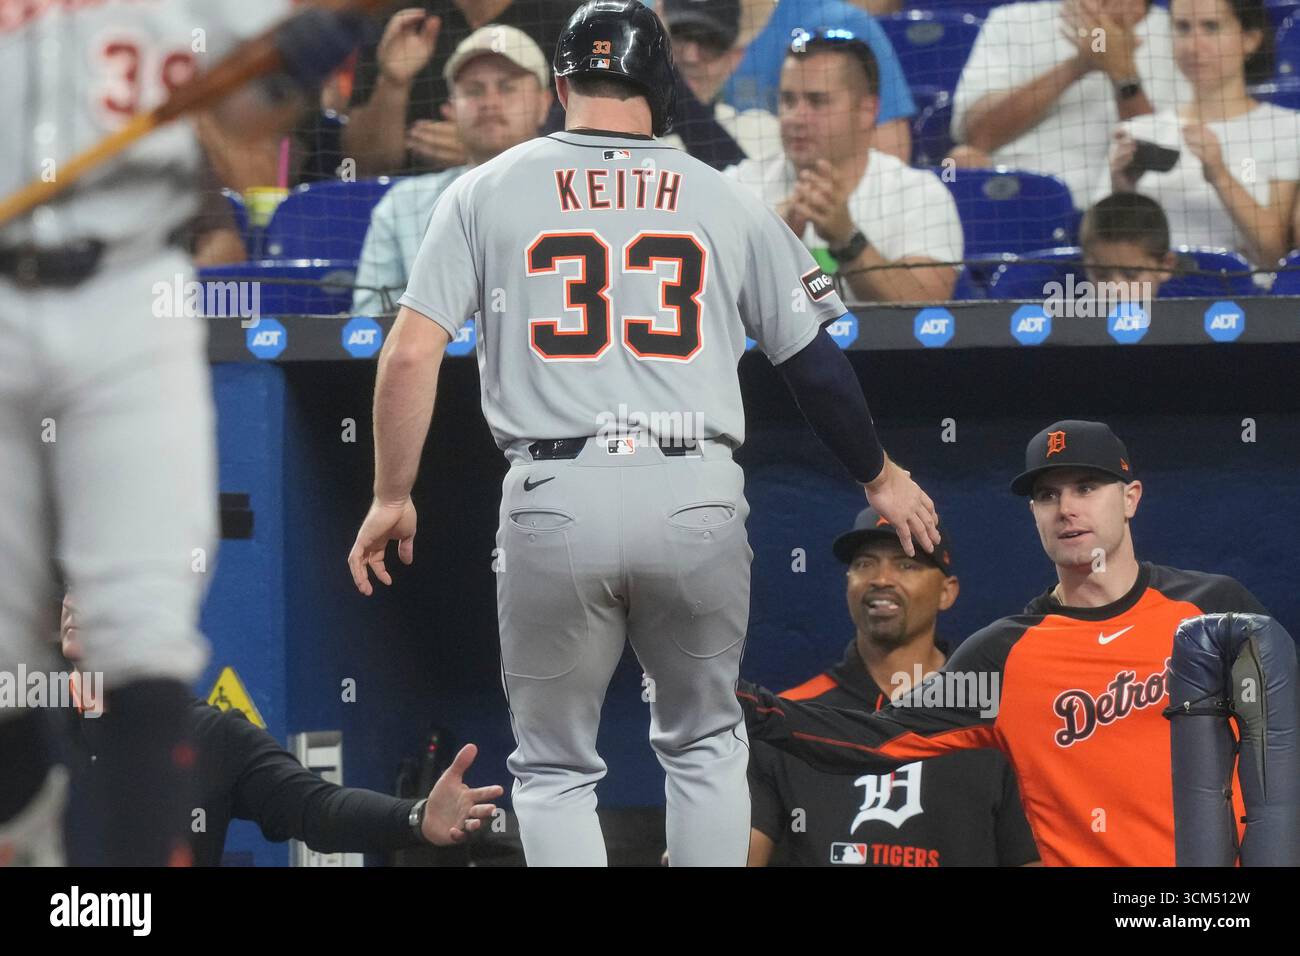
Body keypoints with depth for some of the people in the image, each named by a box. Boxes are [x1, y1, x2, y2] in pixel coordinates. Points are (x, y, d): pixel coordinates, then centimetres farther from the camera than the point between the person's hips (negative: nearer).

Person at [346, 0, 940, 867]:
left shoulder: (487, 192, 7)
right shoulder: (725, 201, 9)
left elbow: (411, 355, -1)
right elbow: (817, 363, 12)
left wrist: (392, 498, 10)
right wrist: (879, 476, 27)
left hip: (554, 501, -1)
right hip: (698, 500, 1)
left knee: (555, 769, 11)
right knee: (705, 746, 21)